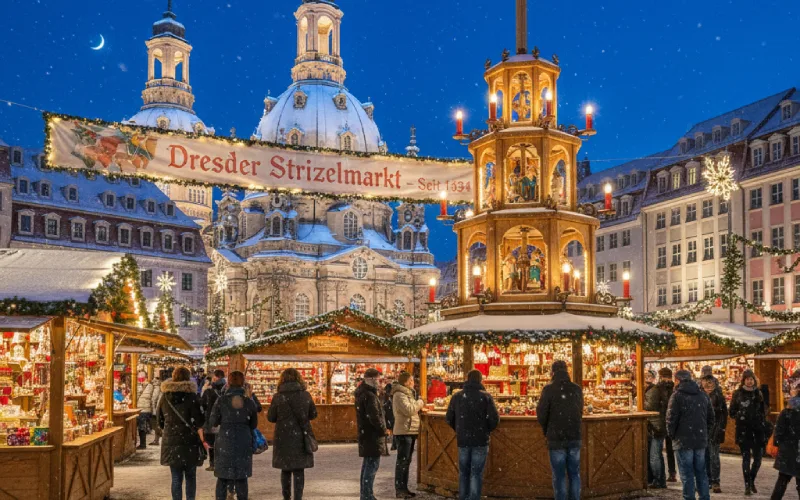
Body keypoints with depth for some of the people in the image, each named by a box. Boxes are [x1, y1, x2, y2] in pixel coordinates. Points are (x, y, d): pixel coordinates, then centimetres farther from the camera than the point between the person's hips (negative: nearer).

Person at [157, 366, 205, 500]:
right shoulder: (192, 397, -8)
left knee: (176, 478, 7)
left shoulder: (165, 396, 4)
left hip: (171, 443, 3)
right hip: (189, 443, -3)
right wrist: (203, 440, -5)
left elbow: (160, 421, 12)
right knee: (190, 477, 11)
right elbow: (198, 423, -12)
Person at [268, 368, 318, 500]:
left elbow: (271, 417, -2)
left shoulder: (278, 397, -8)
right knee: (299, 469, 4)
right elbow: (313, 414, 6)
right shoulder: (305, 395, -4)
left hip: (284, 437, 0)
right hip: (301, 437, 0)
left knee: (286, 469, 14)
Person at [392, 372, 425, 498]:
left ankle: (404, 488, 20)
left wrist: (419, 406, 6)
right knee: (402, 461, -7)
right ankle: (399, 490, -4)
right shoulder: (399, 394, -14)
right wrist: (420, 402, -11)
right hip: (403, 432, -10)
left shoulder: (407, 393, 19)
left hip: (410, 431, 10)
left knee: (407, 461, 13)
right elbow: (409, 410, -24)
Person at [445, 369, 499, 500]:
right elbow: (495, 419, -11)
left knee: (463, 472, 14)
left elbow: (449, 418, 3)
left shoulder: (457, 396, 2)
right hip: (480, 440, -3)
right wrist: (487, 430, 7)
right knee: (476, 473, 1)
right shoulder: (485, 397, -7)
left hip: (462, 440, 3)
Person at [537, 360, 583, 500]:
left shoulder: (549, 389, -10)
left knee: (559, 475, 2)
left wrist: (547, 431, 10)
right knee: (574, 474, 11)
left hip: (556, 438, -3)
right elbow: (580, 412, 10)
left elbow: (541, 413, -7)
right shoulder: (577, 389, 3)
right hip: (575, 437, 3)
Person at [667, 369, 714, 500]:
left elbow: (671, 418, -13)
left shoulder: (677, 396, -9)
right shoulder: (703, 396, 11)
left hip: (683, 440, -6)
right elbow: (711, 418, 15)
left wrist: (671, 435, 1)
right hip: (701, 440, 6)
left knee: (687, 474, -1)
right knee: (701, 472, 14)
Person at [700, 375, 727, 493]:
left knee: (714, 456, -4)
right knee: (705, 456, 8)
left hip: (714, 430, -2)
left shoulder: (719, 397, 0)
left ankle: (715, 482, 0)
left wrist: (722, 428, -6)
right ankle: (708, 480, 18)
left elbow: (724, 413, 1)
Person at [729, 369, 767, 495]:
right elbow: (732, 412, 3)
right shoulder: (737, 394, 0)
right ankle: (747, 486, 6)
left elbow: (763, 411, 17)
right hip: (743, 430, -3)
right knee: (746, 457, -2)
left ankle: (752, 481, 24)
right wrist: (740, 416, -12)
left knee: (758, 458, 1)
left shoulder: (758, 393, 9)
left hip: (757, 429, 3)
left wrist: (763, 422, 7)